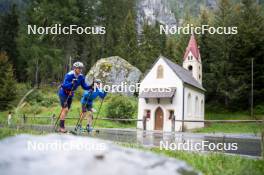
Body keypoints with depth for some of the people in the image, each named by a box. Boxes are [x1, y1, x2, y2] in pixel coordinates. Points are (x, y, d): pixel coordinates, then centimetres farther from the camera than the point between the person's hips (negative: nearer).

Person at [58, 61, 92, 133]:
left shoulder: (81, 77, -6)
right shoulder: (69, 75, -24)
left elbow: (84, 86, -4)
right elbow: (65, 85, -30)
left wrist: (90, 87, -22)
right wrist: (72, 83, -46)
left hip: (70, 94, 7)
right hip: (63, 93, -7)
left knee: (66, 110, 11)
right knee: (65, 109, -15)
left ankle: (61, 126, 21)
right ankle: (61, 127, -9)